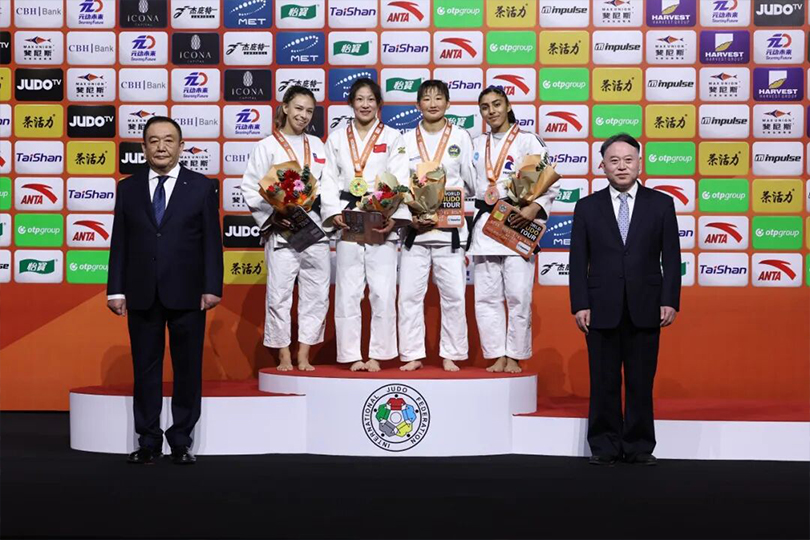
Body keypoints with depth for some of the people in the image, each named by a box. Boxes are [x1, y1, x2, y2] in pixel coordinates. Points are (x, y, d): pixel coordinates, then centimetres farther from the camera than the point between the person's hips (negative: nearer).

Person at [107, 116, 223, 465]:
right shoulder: (128, 188, 8)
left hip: (186, 293, -2)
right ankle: (148, 442, 15)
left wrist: (212, 287, -7)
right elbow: (119, 242, 6)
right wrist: (115, 289, 0)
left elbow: (212, 241, 0)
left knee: (187, 368, 4)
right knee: (145, 368, 6)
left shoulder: (203, 187, 3)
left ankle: (181, 441, 15)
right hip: (141, 294, 2)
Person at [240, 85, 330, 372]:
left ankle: (304, 355, 13)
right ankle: (284, 356, 10)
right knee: (279, 293, -2)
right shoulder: (267, 146, 1)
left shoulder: (316, 145, 15)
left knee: (316, 293, 4)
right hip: (281, 231, -4)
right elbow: (250, 189, -3)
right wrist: (271, 218, -13)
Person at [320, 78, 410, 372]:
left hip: (382, 224, -1)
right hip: (347, 224, 2)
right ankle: (352, 355, 8)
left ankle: (377, 355, 5)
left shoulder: (392, 137, 8)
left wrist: (394, 217, -14)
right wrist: (334, 213, -7)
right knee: (348, 292, 1)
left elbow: (400, 181, -1)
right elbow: (329, 180, 9)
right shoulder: (337, 138, 13)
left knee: (383, 293, -5)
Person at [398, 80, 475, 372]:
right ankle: (413, 355, 9)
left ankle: (450, 355, 9)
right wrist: (410, 215, -9)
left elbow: (471, 181, 7)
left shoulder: (460, 137, 7)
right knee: (409, 294, 0)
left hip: (450, 227, -1)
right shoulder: (407, 140, 9)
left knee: (454, 294, -2)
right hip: (414, 228, 1)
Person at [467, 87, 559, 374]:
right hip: (484, 225, 4)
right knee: (486, 296, 3)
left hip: (517, 225, -4)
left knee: (518, 296, -5)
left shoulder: (529, 141, 2)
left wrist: (535, 208, -20)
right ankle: (497, 356, 11)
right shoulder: (476, 145, 16)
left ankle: (514, 357, 6)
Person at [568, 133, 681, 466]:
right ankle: (605, 447, 15)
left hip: (645, 309, 0)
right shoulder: (587, 207, 6)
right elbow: (578, 261, 3)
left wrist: (670, 301, -5)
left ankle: (639, 447, 15)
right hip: (602, 310, 0)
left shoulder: (661, 204, 6)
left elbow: (671, 258, 4)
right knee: (604, 382, 5)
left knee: (641, 382, 5)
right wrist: (580, 305, -4)